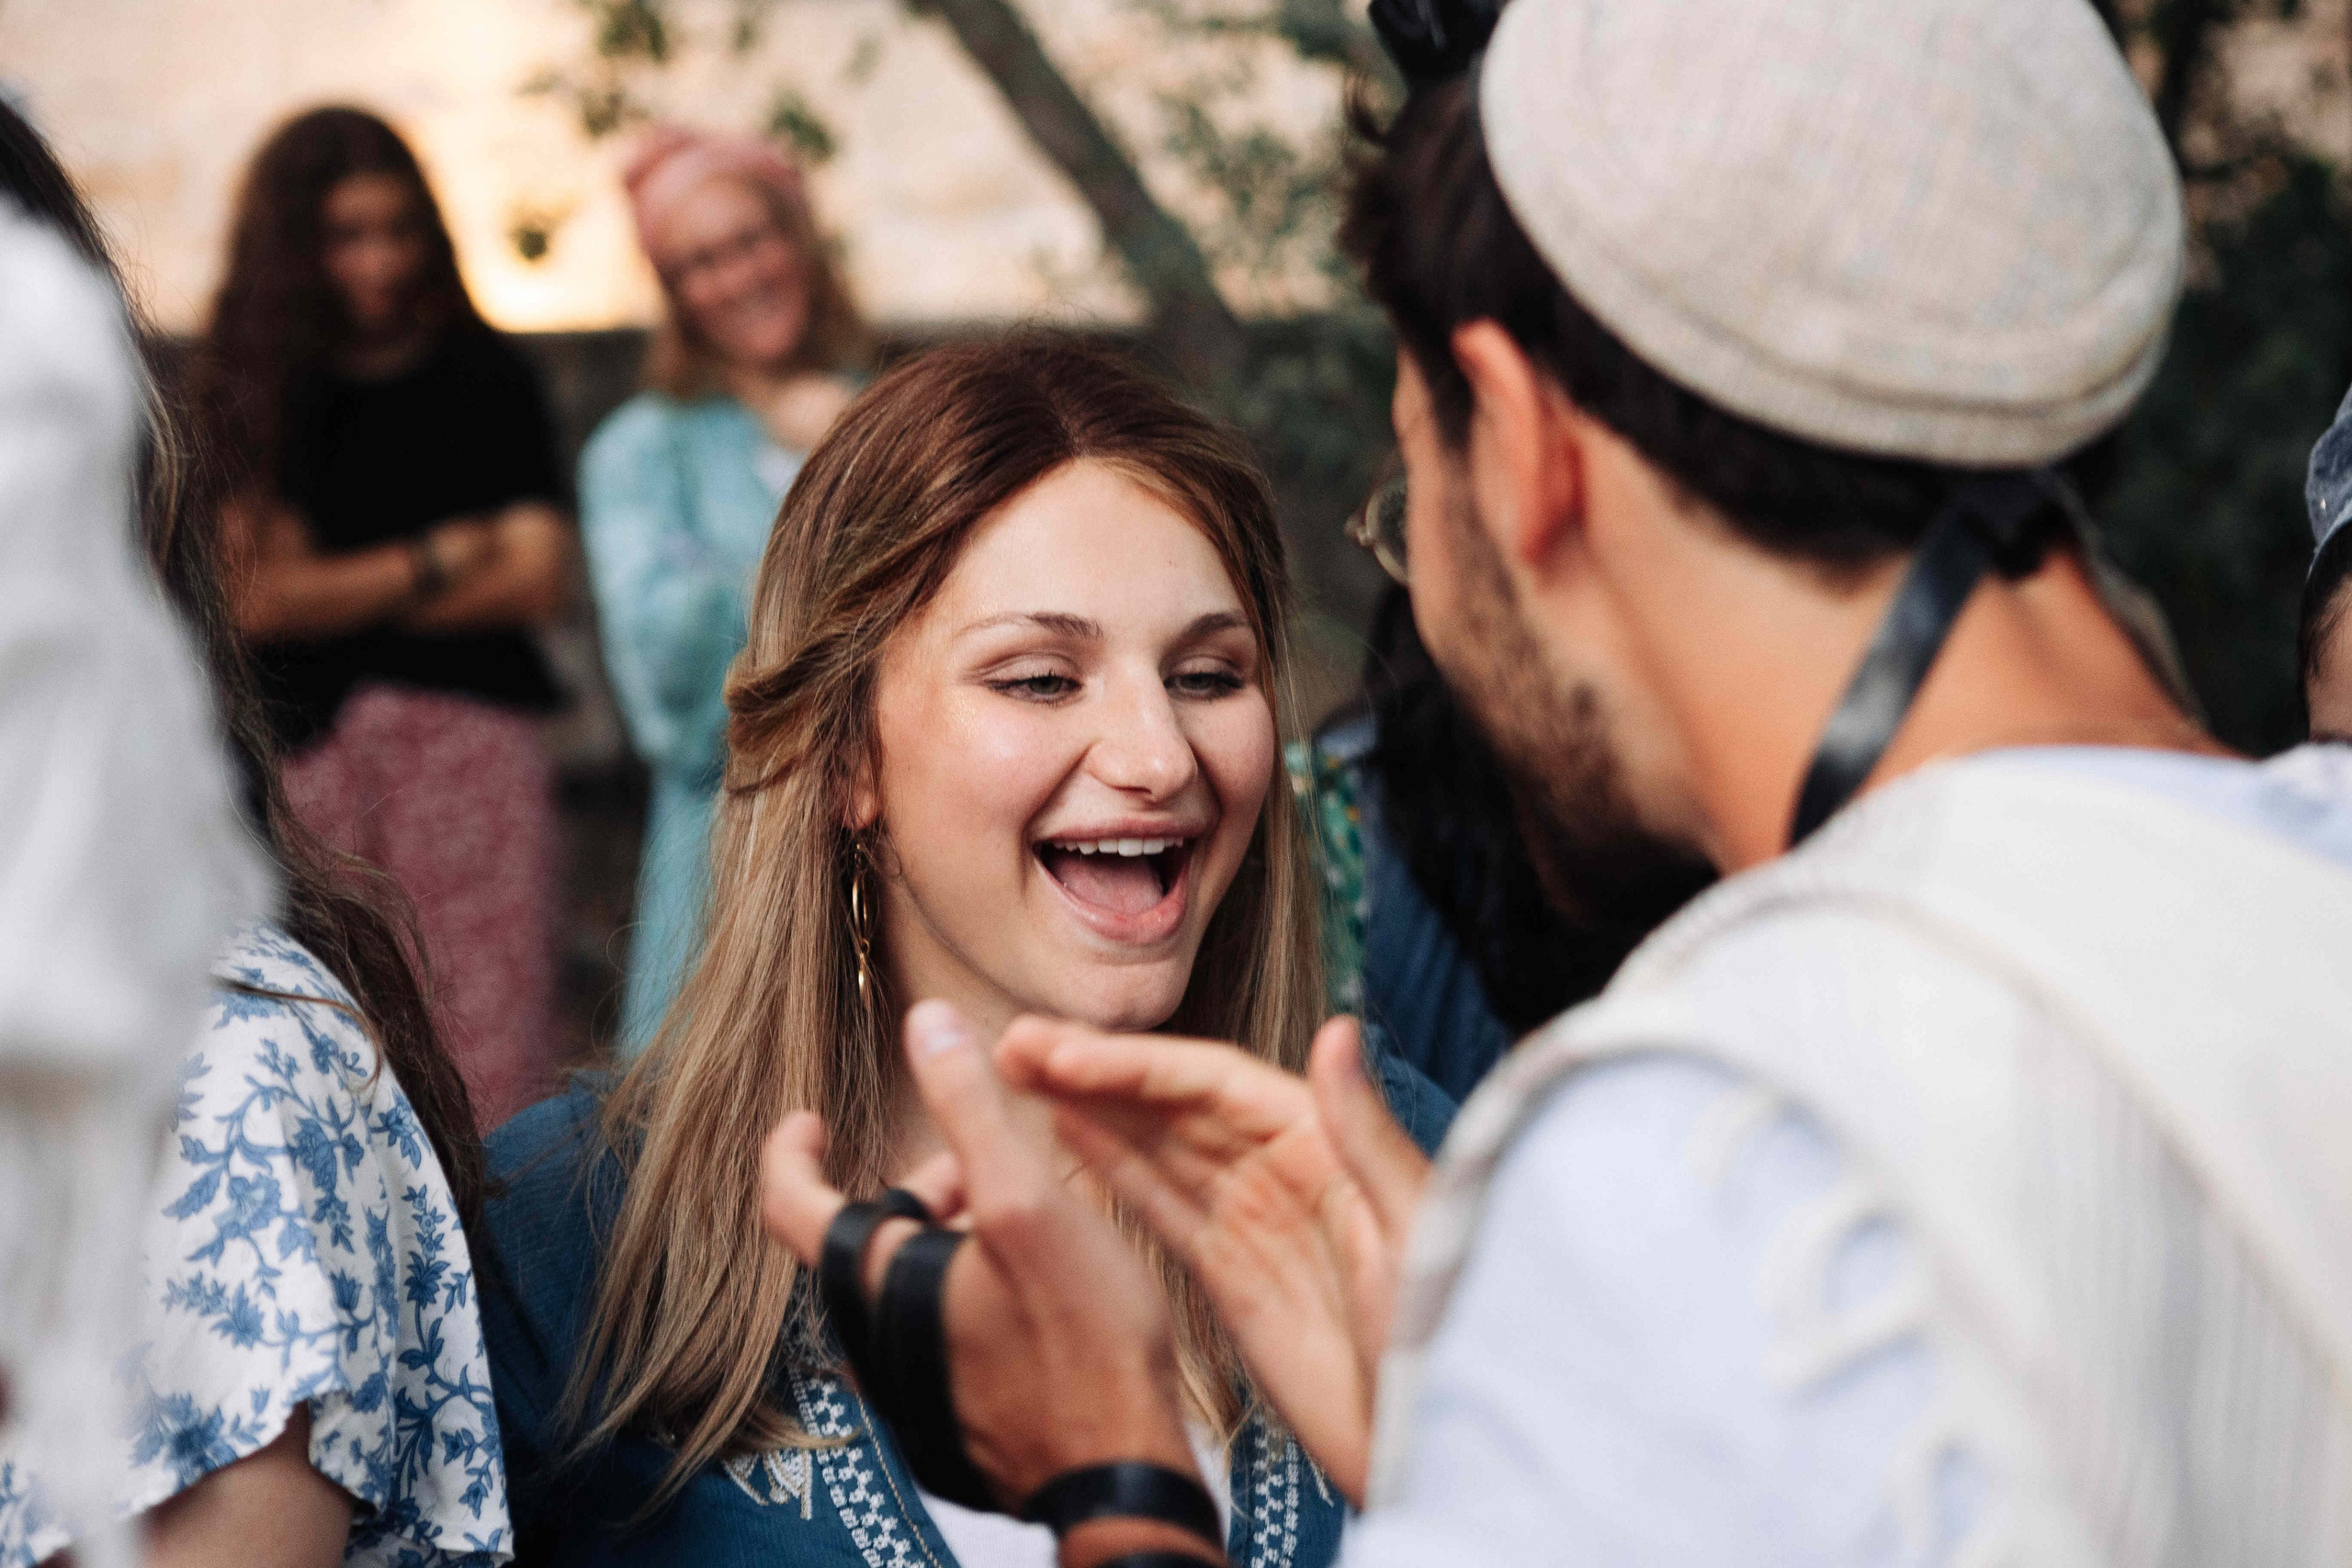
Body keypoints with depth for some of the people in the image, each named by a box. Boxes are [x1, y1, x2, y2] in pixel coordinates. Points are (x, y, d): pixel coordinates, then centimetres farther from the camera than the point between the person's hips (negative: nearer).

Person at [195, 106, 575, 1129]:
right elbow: (255, 595, -1)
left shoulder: (486, 380, 11)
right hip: (310, 755, -1)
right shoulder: (245, 395, 8)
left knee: (489, 1073, -7)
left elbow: (538, 576, 3)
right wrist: (437, 561, 3)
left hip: (474, 739, 1)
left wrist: (340, 594, 1)